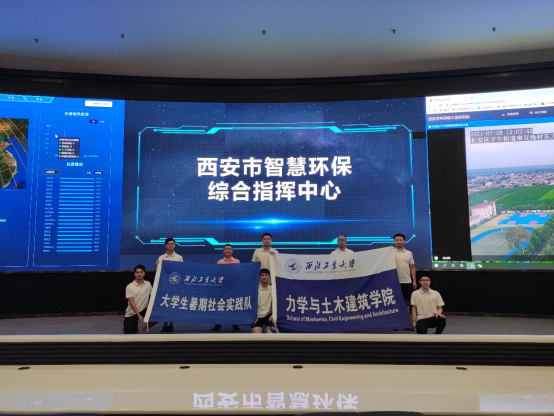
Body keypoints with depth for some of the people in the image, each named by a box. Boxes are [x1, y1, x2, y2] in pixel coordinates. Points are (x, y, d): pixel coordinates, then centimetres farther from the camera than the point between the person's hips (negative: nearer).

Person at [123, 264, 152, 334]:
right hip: (131, 313, -2)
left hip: (144, 310, 2)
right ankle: (135, 327, 31)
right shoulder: (129, 287, -11)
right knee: (128, 334, -4)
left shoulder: (148, 284, 0)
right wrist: (139, 315, -22)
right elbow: (132, 303, -15)